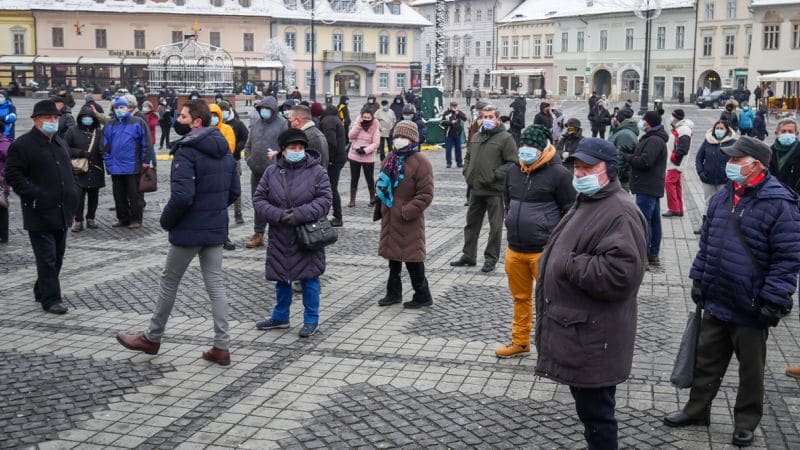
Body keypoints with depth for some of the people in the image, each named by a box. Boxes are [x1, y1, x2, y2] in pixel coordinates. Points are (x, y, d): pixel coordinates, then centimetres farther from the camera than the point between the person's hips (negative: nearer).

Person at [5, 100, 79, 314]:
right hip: (40, 213, -8)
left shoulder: (59, 143, 16)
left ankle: (42, 291, 30)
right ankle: (50, 299, 2)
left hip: (61, 212, 8)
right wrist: (34, 195, -20)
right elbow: (12, 175, -13)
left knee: (57, 256, 15)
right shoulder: (22, 145, -10)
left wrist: (70, 194, 12)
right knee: (47, 258, -5)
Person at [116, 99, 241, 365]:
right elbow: (234, 191, 12)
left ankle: (152, 338, 26)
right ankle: (221, 347, 9)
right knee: (216, 285, 8)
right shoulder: (224, 150, 8)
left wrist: (166, 220, -10)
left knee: (169, 282, 10)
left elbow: (182, 196, -25)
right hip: (216, 228, 7)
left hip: (189, 229, -7)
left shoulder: (186, 150, -17)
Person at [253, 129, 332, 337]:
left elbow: (324, 200, -10)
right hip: (280, 236, 3)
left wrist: (299, 214, -20)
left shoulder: (317, 171, -5)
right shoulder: (272, 171, 3)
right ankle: (280, 317, 32)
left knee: (309, 279, 3)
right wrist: (277, 214, -15)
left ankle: (311, 320, 17)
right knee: (282, 278, 16)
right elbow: (259, 199, 2)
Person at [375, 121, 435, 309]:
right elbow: (383, 183, 21)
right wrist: (380, 204, 11)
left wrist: (409, 211, -20)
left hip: (408, 221, -8)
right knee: (393, 255, 17)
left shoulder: (420, 162, -13)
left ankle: (422, 296, 12)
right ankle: (394, 293, 30)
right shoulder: (390, 158, 10)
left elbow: (426, 194, -16)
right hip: (390, 217, 8)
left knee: (412, 257, -2)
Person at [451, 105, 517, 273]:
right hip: (475, 189, 7)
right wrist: (467, 173, 9)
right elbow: (468, 157, 26)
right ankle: (468, 255, 26)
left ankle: (491, 259, 13)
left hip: (495, 191, -7)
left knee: (495, 226, 2)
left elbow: (512, 162, -13)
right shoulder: (476, 137, 14)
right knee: (472, 223, 15)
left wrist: (494, 176, -19)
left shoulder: (505, 138, -8)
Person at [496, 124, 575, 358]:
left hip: (544, 251, -6)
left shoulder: (558, 174, -10)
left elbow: (571, 212, -6)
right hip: (514, 250, 6)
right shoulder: (513, 171, 8)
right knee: (520, 297, 17)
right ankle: (520, 342, 30)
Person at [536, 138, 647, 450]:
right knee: (588, 404, 22)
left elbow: (621, 273, -30)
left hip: (594, 335, -10)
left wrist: (569, 265, -22)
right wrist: (553, 261, 10)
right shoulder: (586, 201, 14)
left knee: (595, 410, 1)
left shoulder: (619, 213, -19)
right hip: (579, 328, 10)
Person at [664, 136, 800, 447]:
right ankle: (697, 409, 33)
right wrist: (699, 279, 13)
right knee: (707, 360, 17)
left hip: (750, 308, -6)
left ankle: (746, 422, 29)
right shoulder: (722, 197, 5)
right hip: (716, 302, 6)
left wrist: (773, 301, -18)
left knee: (750, 369, 12)